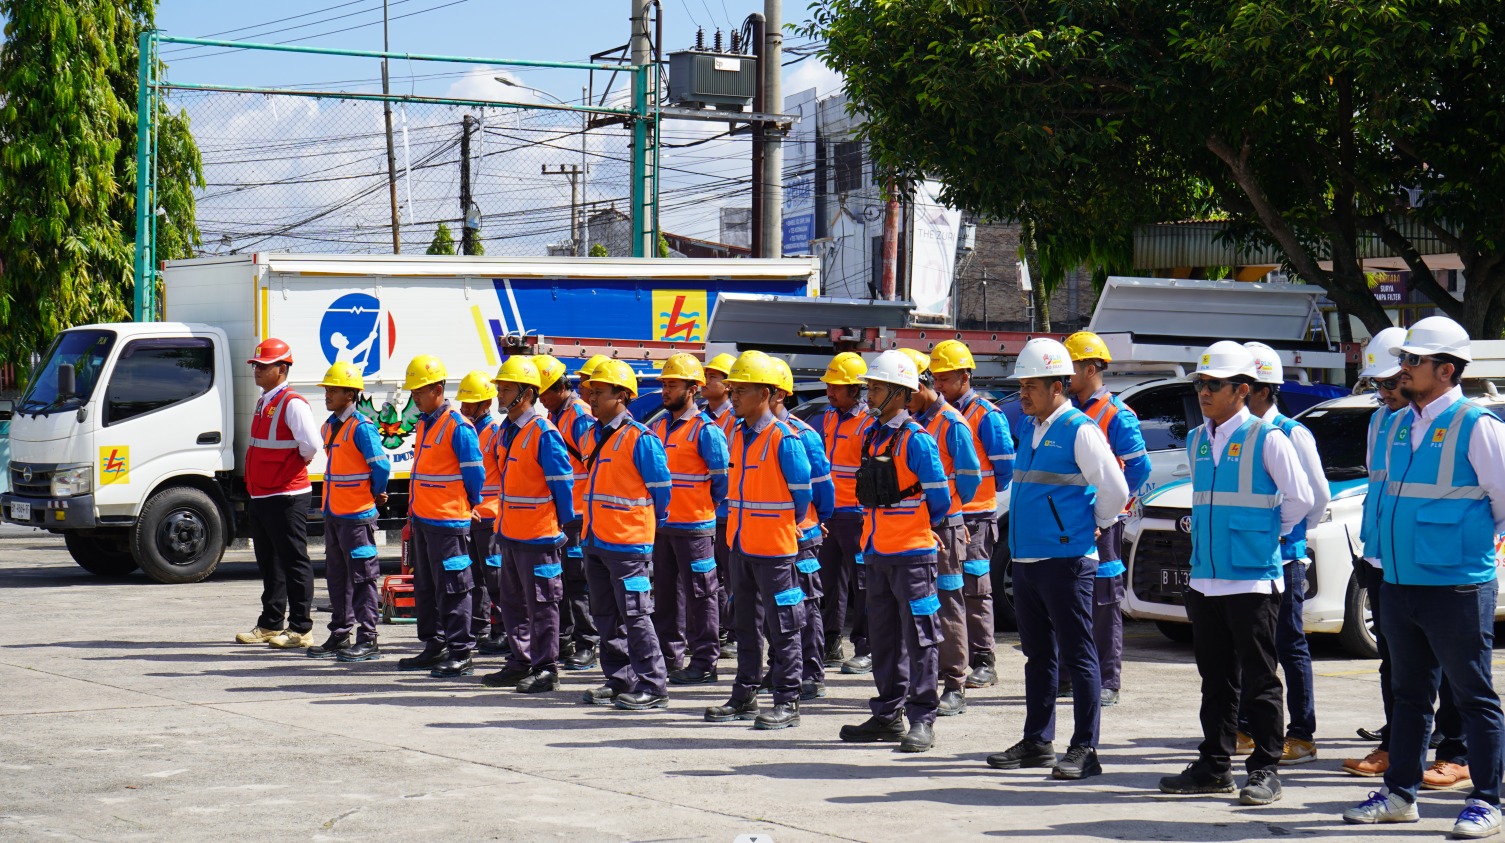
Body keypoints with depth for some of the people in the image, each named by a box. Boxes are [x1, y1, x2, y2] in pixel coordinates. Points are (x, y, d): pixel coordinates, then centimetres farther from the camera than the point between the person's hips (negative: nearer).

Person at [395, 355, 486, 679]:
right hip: (422, 519, 9)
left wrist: (471, 504, 2)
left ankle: (460, 655, -1)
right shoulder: (424, 424, 13)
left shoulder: (457, 426, -14)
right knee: (425, 587, 15)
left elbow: (475, 471, -12)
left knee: (452, 589, -5)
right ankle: (434, 648, 24)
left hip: (448, 522, -9)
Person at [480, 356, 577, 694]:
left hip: (539, 536, -9)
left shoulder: (544, 433, -16)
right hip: (510, 533, 9)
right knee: (513, 601, 15)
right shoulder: (505, 432, 10)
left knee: (542, 603, -1)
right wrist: (501, 523, 19)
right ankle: (521, 663, 24)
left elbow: (563, 483, -14)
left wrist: (564, 525, -10)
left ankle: (546, 668, 6)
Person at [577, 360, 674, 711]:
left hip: (628, 542, -8)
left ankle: (653, 687, 0)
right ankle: (619, 682, 22)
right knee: (606, 617, 13)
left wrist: (647, 523, 4)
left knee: (635, 616, -5)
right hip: (594, 540, 8)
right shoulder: (591, 437, 10)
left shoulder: (640, 439, -13)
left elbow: (661, 489, -8)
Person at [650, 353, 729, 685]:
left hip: (694, 526, -7)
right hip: (661, 525, 7)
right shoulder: (658, 427, 12)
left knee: (700, 594, -2)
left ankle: (704, 662, 2)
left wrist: (708, 507, 0)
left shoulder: (706, 430, -10)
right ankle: (669, 657, 21)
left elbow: (723, 478, -8)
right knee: (665, 593, 12)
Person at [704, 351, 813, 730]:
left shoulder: (784, 439, -14)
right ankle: (744, 696, 22)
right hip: (740, 544, 8)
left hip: (775, 546, -8)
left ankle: (787, 702, 3)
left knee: (782, 627, -1)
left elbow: (802, 489, -8)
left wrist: (789, 525, 3)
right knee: (746, 623, 14)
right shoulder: (737, 435, 8)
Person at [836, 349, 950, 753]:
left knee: (918, 637, -3)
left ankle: (922, 720, 0)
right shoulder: (872, 437, 12)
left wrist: (919, 529, 3)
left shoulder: (916, 439, -12)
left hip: (911, 553, -8)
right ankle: (888, 715, 21)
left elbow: (940, 497, -9)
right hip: (876, 553, 8)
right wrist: (875, 533, 16)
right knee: (884, 637, 13)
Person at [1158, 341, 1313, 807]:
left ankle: (1264, 770, 3)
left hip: (1253, 580, -6)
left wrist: (1269, 533, 3)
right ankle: (1214, 765, 18)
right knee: (1216, 679, 12)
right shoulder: (1197, 441, 13)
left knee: (1259, 680, -1)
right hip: (1204, 580, 7)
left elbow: (1300, 498, -7)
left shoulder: (1266, 438, -8)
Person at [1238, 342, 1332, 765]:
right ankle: (1246, 729, 21)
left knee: (1289, 646, -2)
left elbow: (1318, 495, -5)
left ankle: (1302, 736, 2)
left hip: (1281, 556, -6)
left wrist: (1291, 529, 3)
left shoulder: (1292, 434, -8)